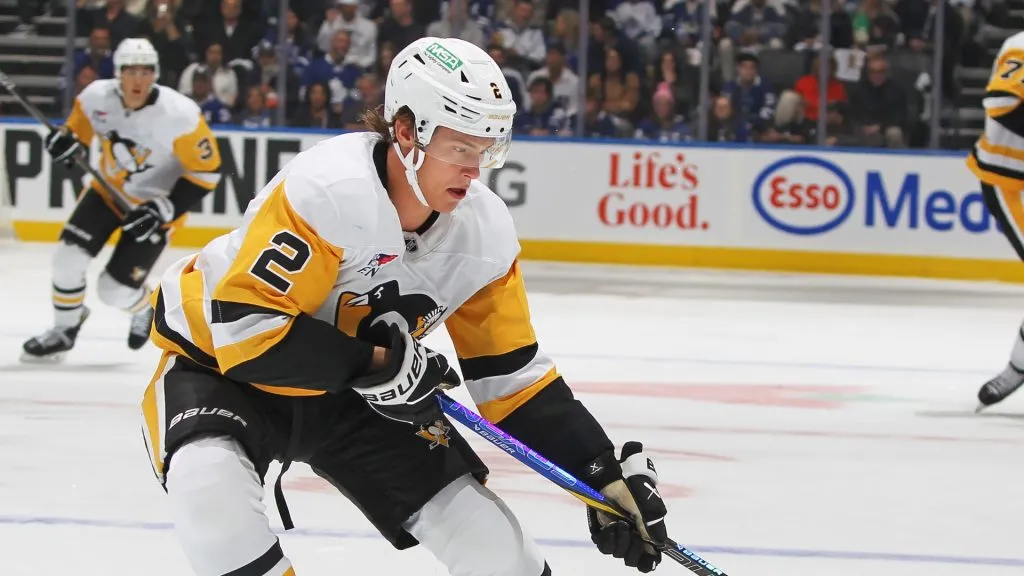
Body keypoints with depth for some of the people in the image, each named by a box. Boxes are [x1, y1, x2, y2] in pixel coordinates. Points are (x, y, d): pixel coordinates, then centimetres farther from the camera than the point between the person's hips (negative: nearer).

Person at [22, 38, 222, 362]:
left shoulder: (179, 115, -29)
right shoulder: (97, 97, -17)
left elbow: (206, 171, -22)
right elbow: (80, 124, 5)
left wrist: (164, 211, -27)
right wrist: (67, 140, -21)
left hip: (154, 204, -4)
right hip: (109, 189, 4)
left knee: (115, 290, -9)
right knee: (69, 256, -11)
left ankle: (142, 311, 29)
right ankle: (65, 330, 15)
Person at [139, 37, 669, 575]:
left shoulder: (484, 230, -12)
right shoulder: (330, 189, -33)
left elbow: (511, 371, -3)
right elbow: (246, 327, -34)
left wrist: (607, 475, -9)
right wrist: (376, 367, -32)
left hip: (350, 392, 5)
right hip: (221, 359, -5)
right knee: (213, 492, -37)